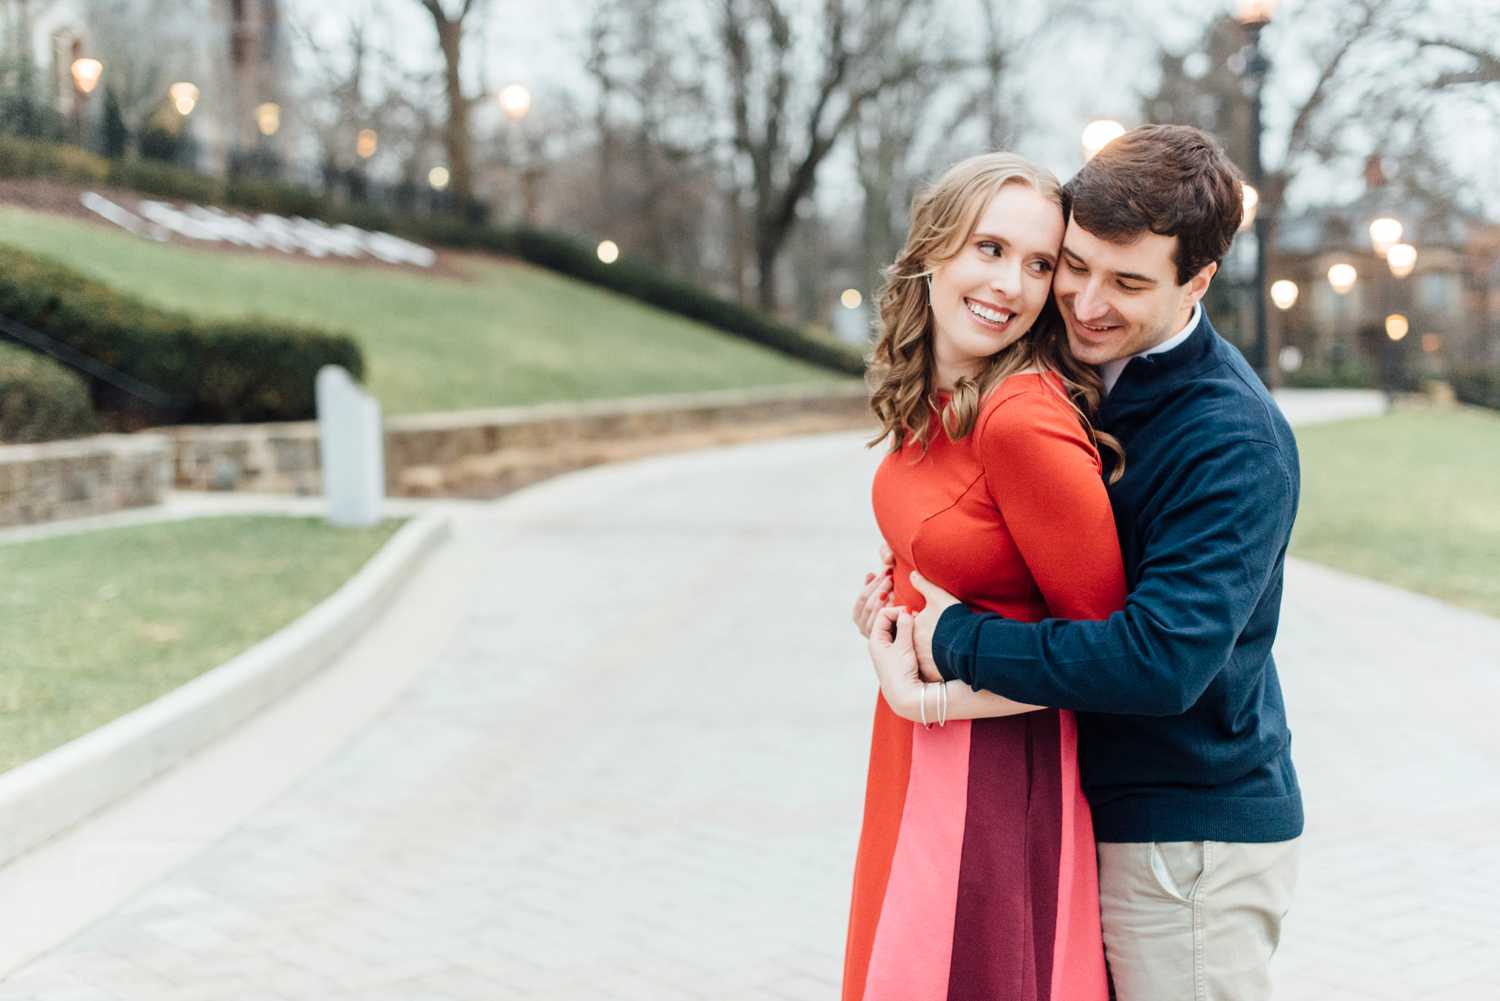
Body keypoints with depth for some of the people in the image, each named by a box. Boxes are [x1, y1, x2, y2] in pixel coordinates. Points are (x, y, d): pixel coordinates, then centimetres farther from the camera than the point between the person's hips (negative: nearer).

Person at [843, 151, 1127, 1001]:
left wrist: (934, 697, -16)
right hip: (916, 770, 8)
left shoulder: (1023, 420, -25)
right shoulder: (932, 400, 1)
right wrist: (895, 603, 2)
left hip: (996, 775, -8)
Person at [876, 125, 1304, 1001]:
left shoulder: (1235, 443, -22)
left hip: (1192, 843, -8)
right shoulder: (1080, 370, 4)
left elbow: (1163, 660, -31)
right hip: (1093, 814, 8)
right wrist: (911, 587, -3)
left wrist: (960, 641, -20)